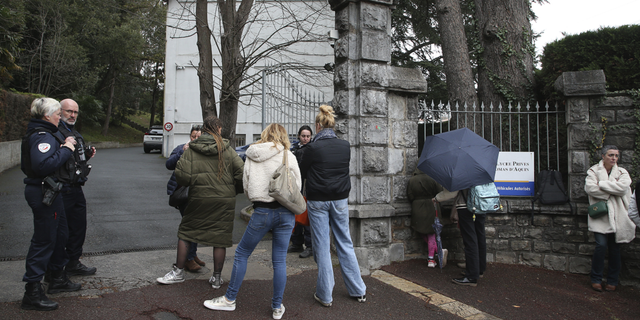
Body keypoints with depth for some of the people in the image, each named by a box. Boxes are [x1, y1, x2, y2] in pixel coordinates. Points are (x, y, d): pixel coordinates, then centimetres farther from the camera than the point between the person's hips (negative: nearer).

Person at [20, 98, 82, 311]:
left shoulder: (43, 134, 15)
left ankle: (58, 279, 36)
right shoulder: (42, 136, -18)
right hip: (43, 194, -11)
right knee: (44, 240, -5)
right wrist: (66, 149, -22)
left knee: (60, 234, 21)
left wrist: (62, 147, 11)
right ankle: (32, 293, 4)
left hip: (48, 192, 11)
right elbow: (44, 164, -33)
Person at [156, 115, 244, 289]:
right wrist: (233, 190, 9)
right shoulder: (227, 149, -2)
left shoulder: (191, 149, -3)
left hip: (199, 198, 0)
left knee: (186, 233, 17)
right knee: (220, 238, 8)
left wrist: (189, 183, 11)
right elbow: (241, 173, -7)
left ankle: (178, 272, 25)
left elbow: (182, 175, -10)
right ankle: (216, 278, 18)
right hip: (225, 200, 0)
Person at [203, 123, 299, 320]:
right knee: (279, 260, 9)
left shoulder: (251, 155, 4)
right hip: (285, 212, 1)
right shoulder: (288, 156, 1)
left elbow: (246, 185, 7)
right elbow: (296, 185, 5)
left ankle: (229, 300, 24)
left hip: (262, 212, -1)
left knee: (242, 253, 15)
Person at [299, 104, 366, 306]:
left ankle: (325, 295, 15)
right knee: (345, 243, 14)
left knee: (322, 246, 5)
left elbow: (302, 173, -1)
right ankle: (358, 290, 23)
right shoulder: (345, 146, -1)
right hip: (340, 200, 4)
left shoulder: (313, 148, -13)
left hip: (318, 201, -3)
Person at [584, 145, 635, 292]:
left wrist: (601, 184, -10)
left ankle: (612, 281, 22)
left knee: (615, 249, 6)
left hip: (617, 216, 3)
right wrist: (611, 192, -10)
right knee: (601, 245, -13)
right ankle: (596, 279, 4)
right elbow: (590, 188, -12)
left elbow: (622, 188, -10)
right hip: (600, 214, -2)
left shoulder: (622, 173, 10)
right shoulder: (593, 171, 5)